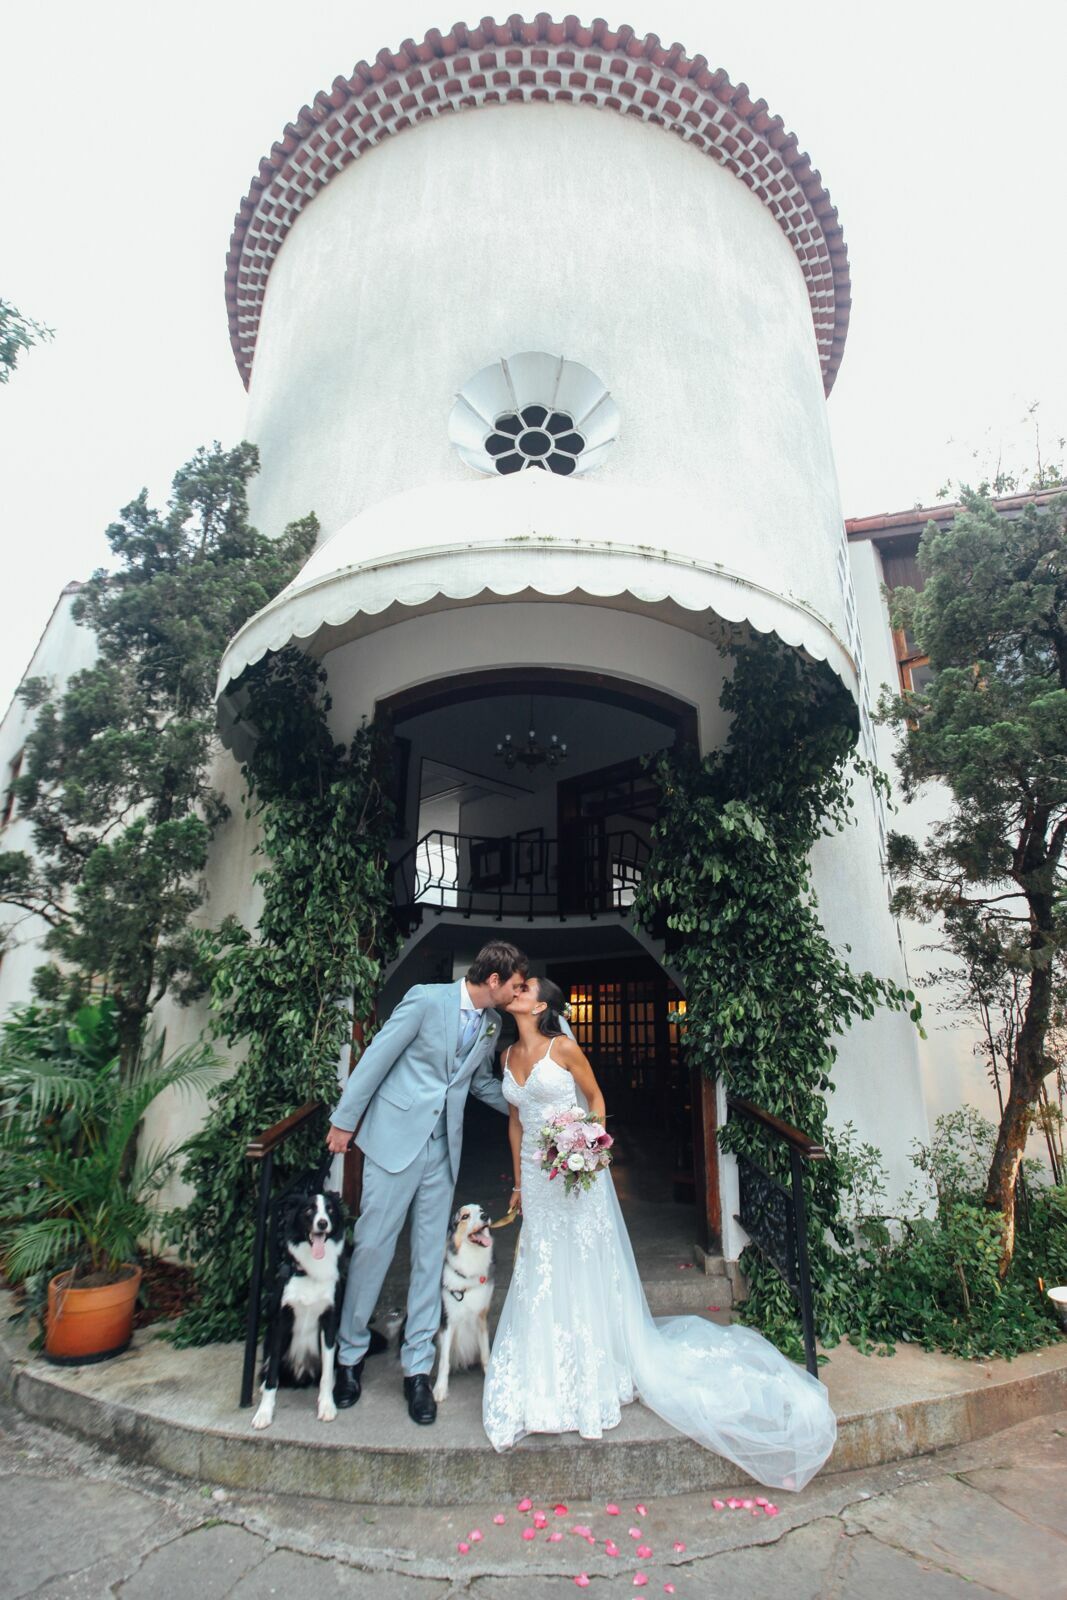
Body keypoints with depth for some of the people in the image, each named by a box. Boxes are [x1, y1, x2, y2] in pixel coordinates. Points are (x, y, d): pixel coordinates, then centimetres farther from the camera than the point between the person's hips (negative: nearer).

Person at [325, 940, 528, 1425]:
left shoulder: (492, 1023, 4)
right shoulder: (426, 998, -17)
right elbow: (377, 1057, -11)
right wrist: (344, 1120, -7)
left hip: (443, 1148, 5)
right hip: (396, 1137, -5)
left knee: (430, 1254, 10)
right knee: (373, 1245, 6)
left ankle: (417, 1366, 26)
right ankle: (350, 1354, 29)